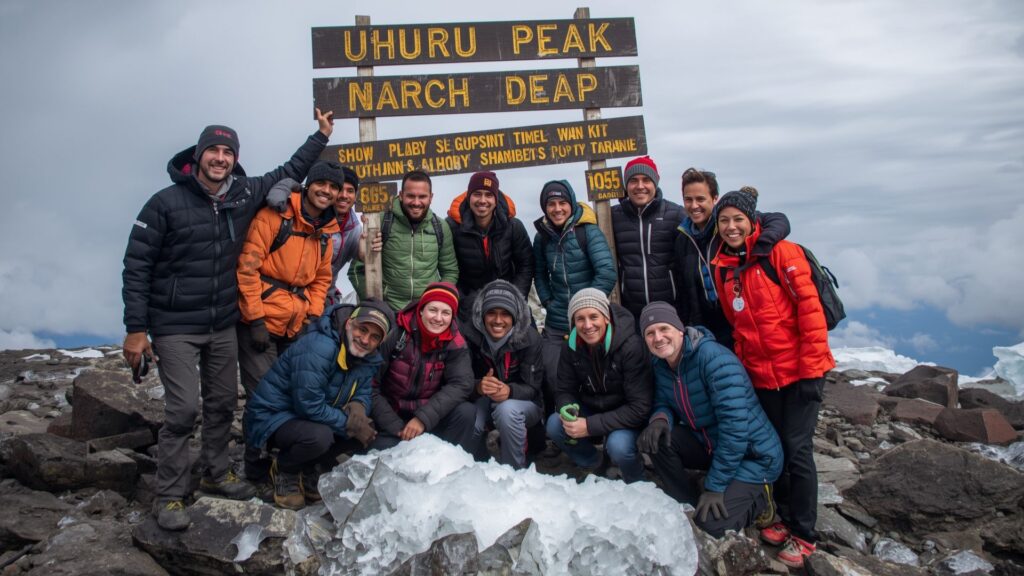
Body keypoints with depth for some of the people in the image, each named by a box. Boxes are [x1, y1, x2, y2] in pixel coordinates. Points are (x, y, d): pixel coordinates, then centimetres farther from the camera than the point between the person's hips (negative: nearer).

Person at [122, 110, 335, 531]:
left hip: (223, 325, 5)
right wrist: (135, 329, -12)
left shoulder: (245, 194, 0)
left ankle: (216, 474, 32)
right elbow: (136, 265, -9)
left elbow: (290, 172, 17)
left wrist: (321, 136, 16)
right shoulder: (167, 202, -12)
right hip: (175, 327, -5)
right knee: (183, 409, -7)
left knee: (223, 403, 13)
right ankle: (169, 497, 9)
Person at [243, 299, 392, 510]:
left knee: (367, 429, -10)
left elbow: (363, 394, 3)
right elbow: (309, 406, -30)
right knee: (319, 436, -35)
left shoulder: (369, 358, -4)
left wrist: (358, 407, -22)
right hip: (272, 419, -8)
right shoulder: (317, 349, -30)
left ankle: (311, 470, 9)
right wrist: (350, 424, -24)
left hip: (312, 418, 8)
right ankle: (284, 471, -1)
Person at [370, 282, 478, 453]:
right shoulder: (395, 333, -14)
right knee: (385, 450, -30)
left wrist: (423, 418, -28)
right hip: (391, 418, -3)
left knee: (466, 412, -22)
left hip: (428, 415, 3)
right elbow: (370, 385, -13)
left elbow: (461, 384, -18)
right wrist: (396, 427, -19)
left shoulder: (455, 343, -7)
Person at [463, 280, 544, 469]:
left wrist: (510, 390, -38)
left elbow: (532, 387, -14)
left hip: (521, 403, -1)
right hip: (482, 400, 2)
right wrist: (478, 386, -35)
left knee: (507, 410, -35)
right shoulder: (469, 333, -14)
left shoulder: (529, 338, -17)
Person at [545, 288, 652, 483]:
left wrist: (590, 426, -31)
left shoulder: (631, 345, -25)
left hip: (626, 417, -5)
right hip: (591, 409, 5)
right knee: (554, 424, -20)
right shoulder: (572, 347, -9)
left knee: (618, 445, -34)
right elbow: (564, 390, 0)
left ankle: (636, 483, 2)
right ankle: (592, 464, 10)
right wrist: (567, 411, -26)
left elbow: (640, 407, -26)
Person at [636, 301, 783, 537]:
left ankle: (758, 498, 9)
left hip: (753, 456, -7)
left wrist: (714, 487, -25)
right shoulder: (660, 363, -1)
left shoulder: (715, 358, -26)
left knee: (712, 525, -20)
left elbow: (735, 426, -29)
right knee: (657, 438, -16)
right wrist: (660, 418, -22)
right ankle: (688, 506, -1)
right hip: (710, 444, 7)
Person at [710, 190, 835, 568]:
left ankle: (804, 535, 12)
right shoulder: (722, 268, 7)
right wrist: (740, 367, 11)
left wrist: (810, 369, -16)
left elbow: (811, 310, -13)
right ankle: (786, 516, 31)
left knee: (797, 449, -2)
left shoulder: (781, 252, -9)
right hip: (761, 375, 5)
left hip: (798, 371, -5)